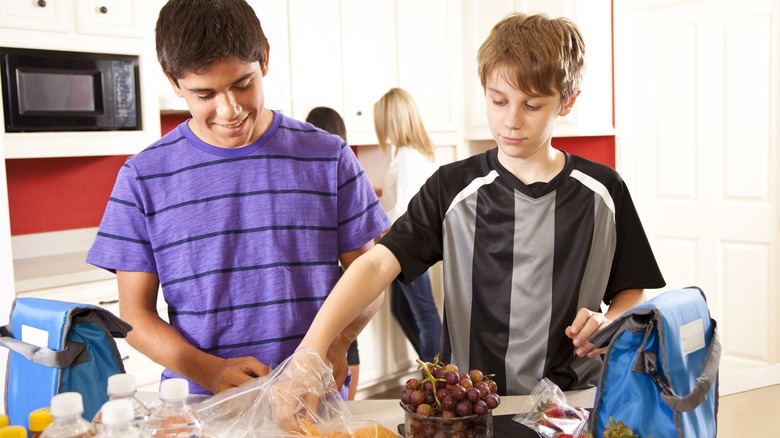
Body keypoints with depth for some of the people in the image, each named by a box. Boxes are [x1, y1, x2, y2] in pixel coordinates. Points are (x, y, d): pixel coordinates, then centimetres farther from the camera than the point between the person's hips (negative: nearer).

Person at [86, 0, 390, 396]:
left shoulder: (328, 157, 4)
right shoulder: (144, 177, 1)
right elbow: (136, 314, 2)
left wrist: (336, 341, -11)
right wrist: (209, 370, -14)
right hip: (198, 408, -1)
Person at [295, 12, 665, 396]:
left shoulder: (603, 191, 2)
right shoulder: (453, 189, -2)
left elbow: (633, 291, 13)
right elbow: (378, 264, -12)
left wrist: (608, 324, -9)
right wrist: (314, 344, -26)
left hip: (575, 398, -1)